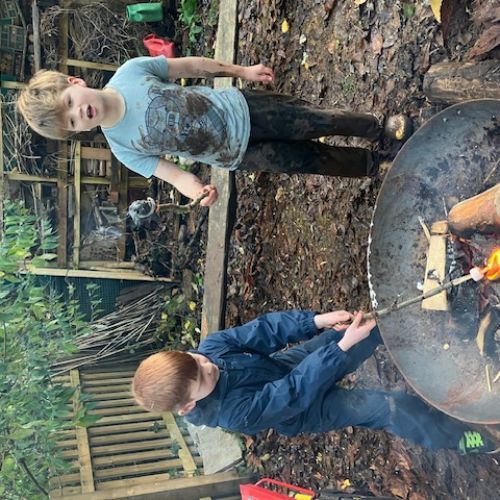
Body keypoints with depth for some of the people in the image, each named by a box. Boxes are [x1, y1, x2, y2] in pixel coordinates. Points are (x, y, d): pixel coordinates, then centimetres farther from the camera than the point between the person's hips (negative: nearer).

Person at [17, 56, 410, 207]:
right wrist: (196, 189, -33)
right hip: (235, 153, 0)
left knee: (315, 120, 2)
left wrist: (242, 70, 0)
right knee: (310, 160, 4)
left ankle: (380, 127, 31)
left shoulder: (130, 71, -14)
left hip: (239, 109, 1)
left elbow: (189, 65, -3)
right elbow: (171, 173, -10)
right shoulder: (124, 148, -13)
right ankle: (374, 164, 31)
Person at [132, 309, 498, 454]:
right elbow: (295, 391, -36)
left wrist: (318, 320, -33)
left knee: (385, 320, -5)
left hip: (292, 362, 5)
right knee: (393, 407, -17)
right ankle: (455, 438, 9)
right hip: (303, 405, -5)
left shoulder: (210, 347, -21)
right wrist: (342, 345, -39)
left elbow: (264, 330, -21)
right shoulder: (232, 413, -36)